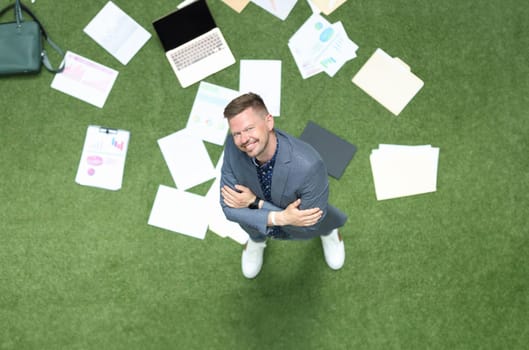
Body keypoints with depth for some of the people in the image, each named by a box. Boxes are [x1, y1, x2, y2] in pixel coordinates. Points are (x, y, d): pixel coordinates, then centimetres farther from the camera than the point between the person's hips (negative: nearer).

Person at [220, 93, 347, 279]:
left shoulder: (308, 164, -46)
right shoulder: (233, 146, -35)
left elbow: (310, 224, -31)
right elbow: (229, 207, -27)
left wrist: (255, 202, -33)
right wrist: (280, 217, -42)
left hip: (306, 226, 0)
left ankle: (328, 233, 60)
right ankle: (257, 240, 59)